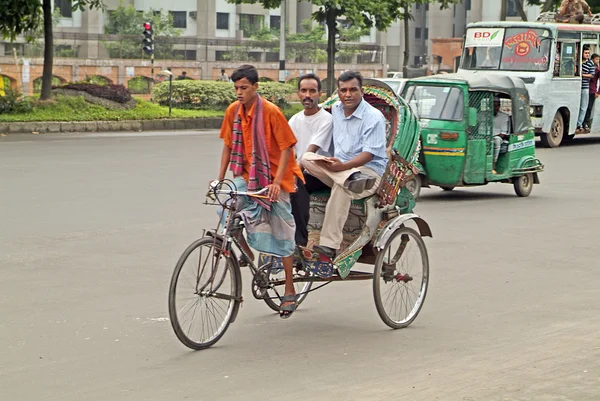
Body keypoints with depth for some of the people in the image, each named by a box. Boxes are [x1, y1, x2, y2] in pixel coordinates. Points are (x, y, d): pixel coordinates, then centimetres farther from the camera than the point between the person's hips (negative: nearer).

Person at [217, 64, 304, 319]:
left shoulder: (270, 111, -18)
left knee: (281, 234, 1)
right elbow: (228, 145, 8)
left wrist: (276, 182, -23)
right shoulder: (233, 111, -2)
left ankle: (290, 292, 13)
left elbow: (287, 147, -16)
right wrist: (220, 178, 3)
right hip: (247, 175, 5)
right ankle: (248, 256, 4)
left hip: (273, 178, -4)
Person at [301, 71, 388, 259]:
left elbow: (369, 153, -18)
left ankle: (330, 244, -41)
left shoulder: (373, 117, -10)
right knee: (307, 158, -20)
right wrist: (333, 163, 10)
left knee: (341, 188, -38)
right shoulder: (336, 110, 12)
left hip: (369, 170, -7)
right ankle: (352, 180, -42)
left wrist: (343, 166, -32)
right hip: (338, 166, 7)